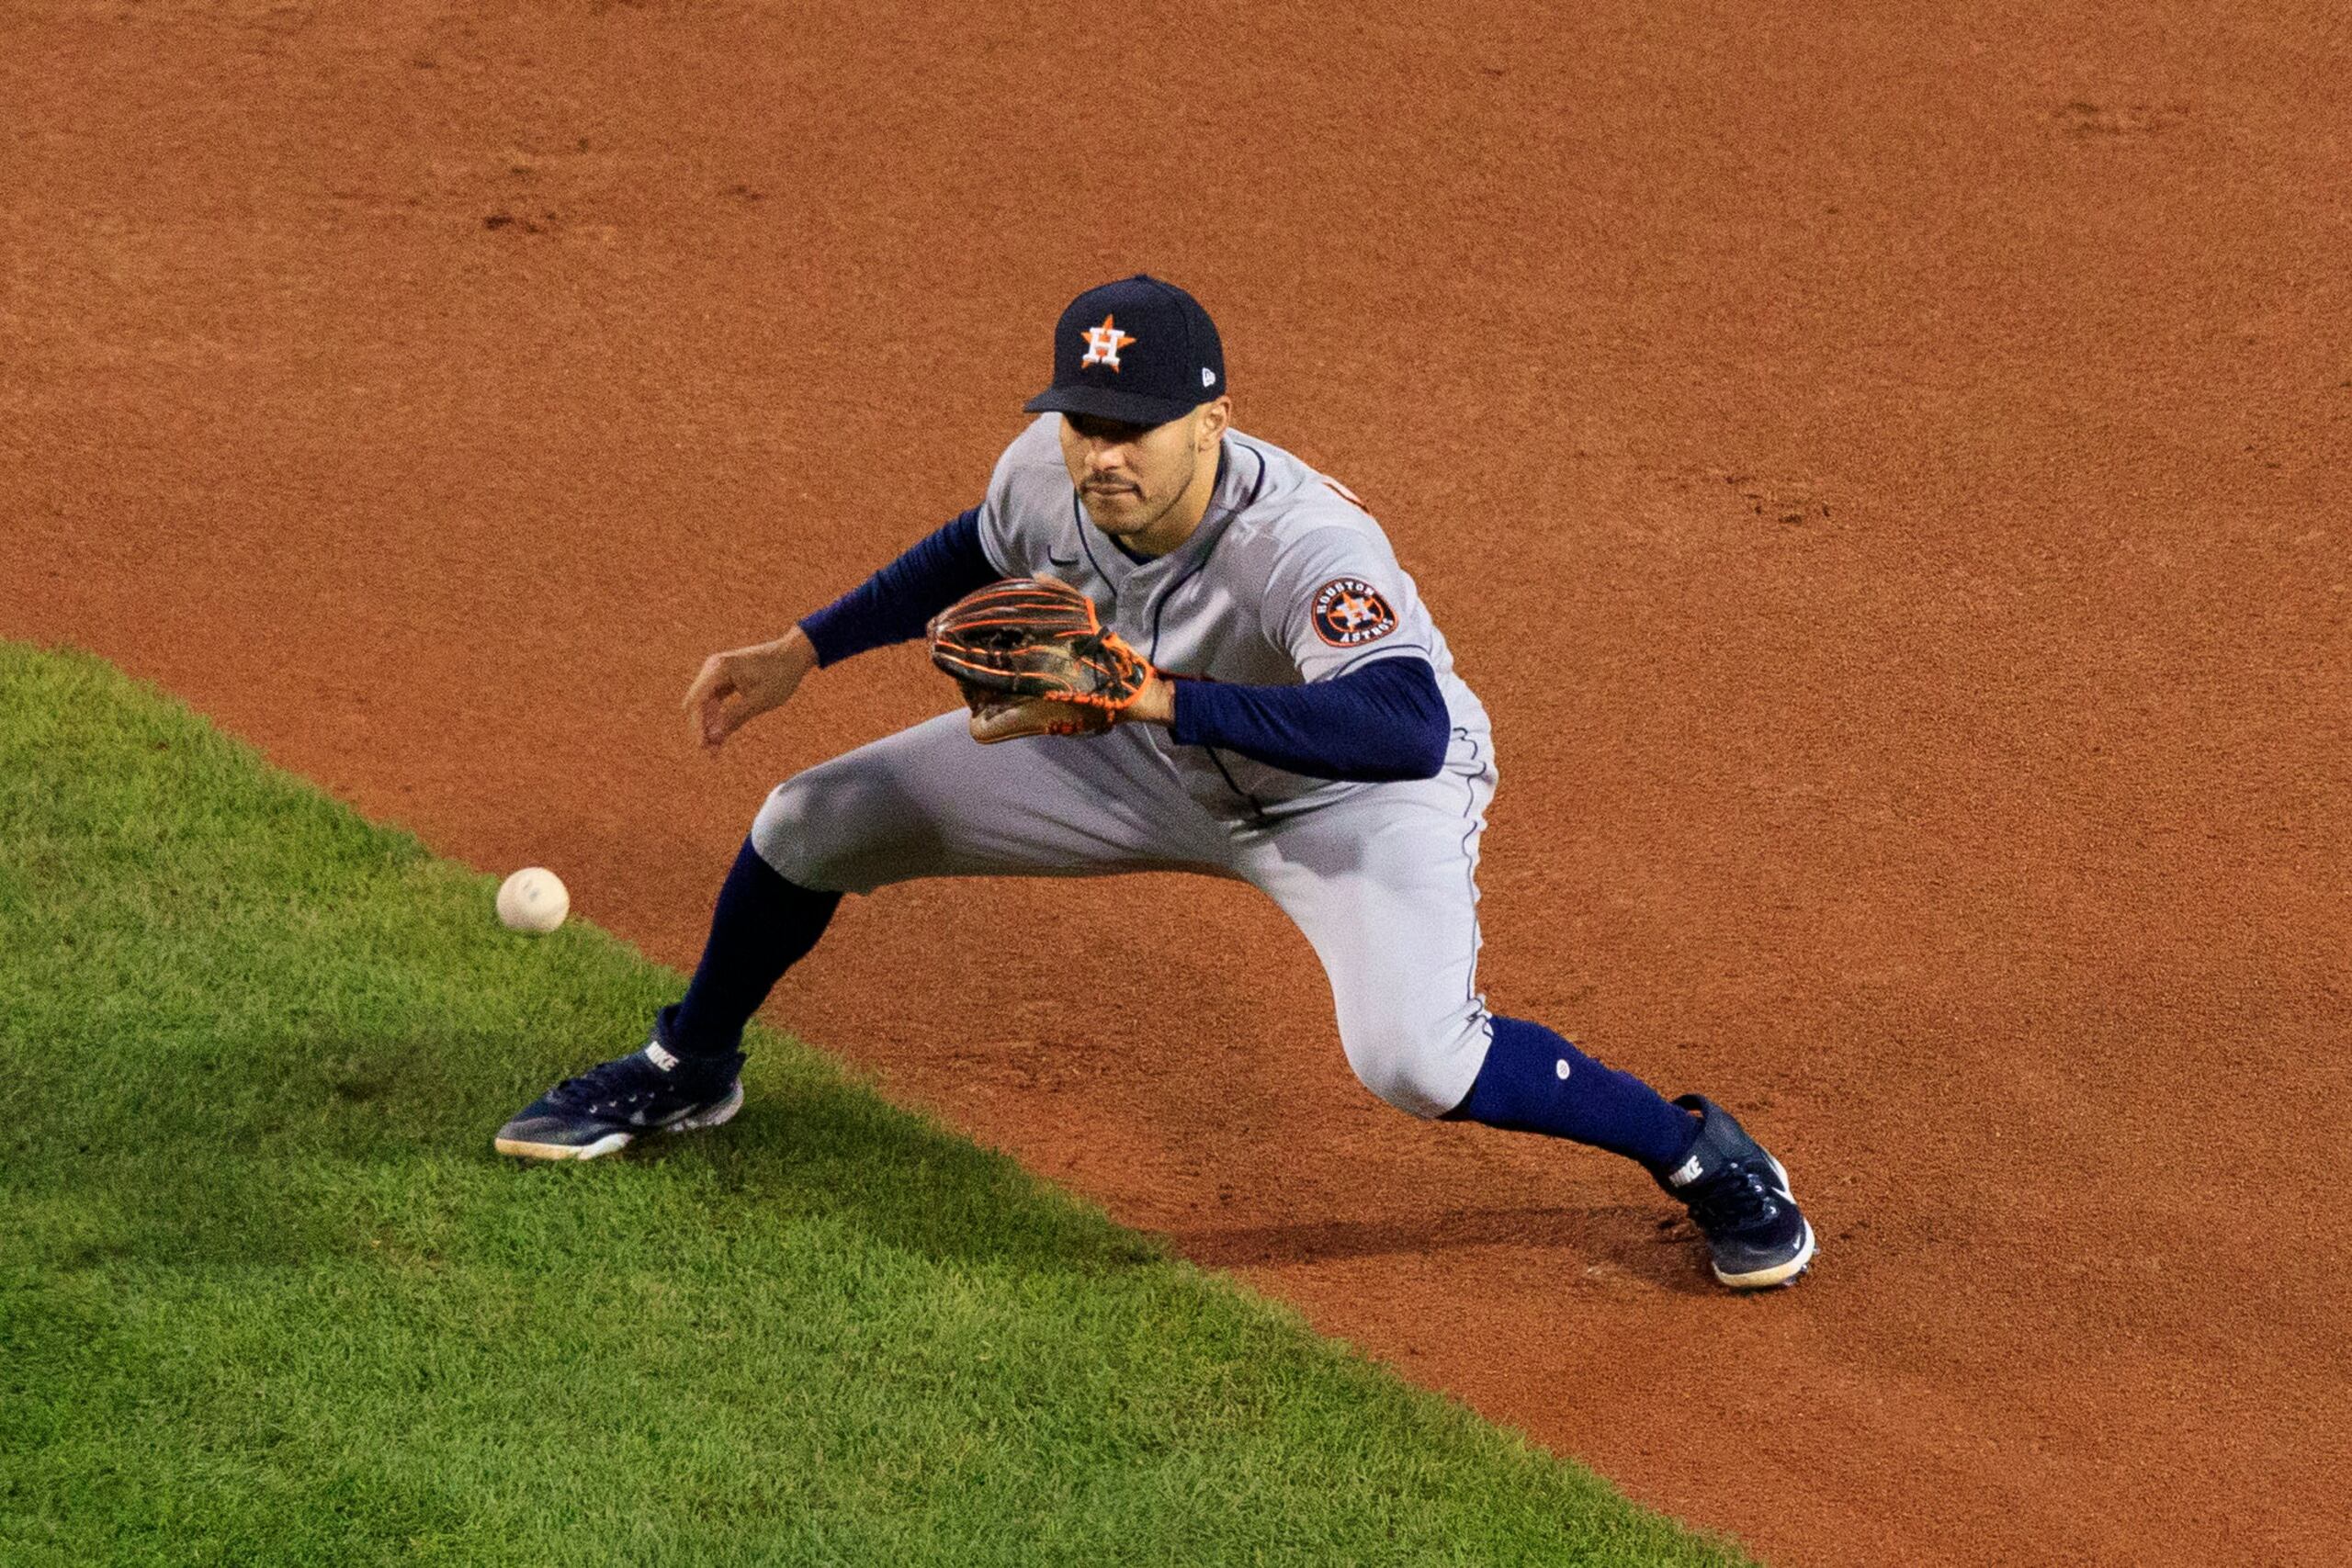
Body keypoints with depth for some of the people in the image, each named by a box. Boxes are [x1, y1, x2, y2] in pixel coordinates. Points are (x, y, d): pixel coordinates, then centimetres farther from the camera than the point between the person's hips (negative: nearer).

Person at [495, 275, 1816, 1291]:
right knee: (814, 825, 3)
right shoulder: (1048, 469, -22)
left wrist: (1162, 697, -61)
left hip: (1356, 792, -6)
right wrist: (800, 655, 6)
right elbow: (982, 552, 5)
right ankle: (689, 1070, 33)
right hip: (1150, 754, 6)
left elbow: (1409, 731, -59)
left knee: (1412, 1055, -33)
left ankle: (1701, 1156, -5)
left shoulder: (1305, 544, -42)